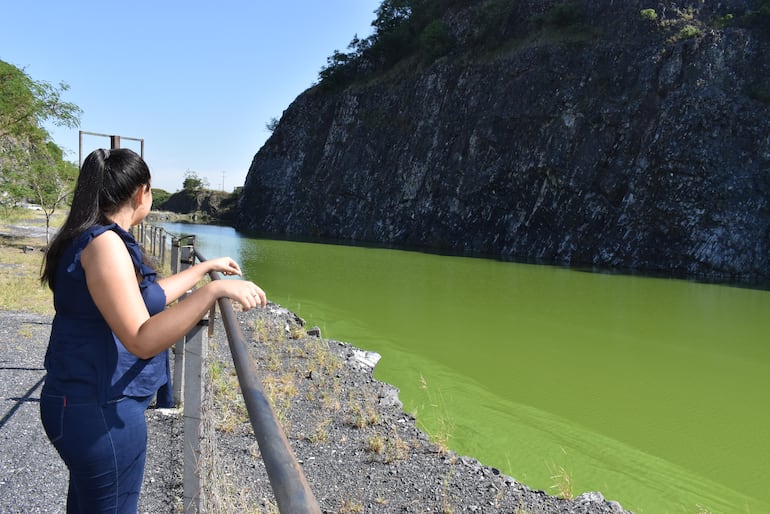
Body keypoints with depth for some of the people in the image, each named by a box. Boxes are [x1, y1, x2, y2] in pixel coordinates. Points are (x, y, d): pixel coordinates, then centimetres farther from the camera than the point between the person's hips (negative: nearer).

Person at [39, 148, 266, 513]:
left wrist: (207, 267, 25)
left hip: (86, 403, 10)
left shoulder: (90, 237, 8)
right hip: (101, 411, -10)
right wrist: (214, 290, -35)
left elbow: (149, 295, 19)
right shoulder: (105, 242, -22)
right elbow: (142, 340, -30)